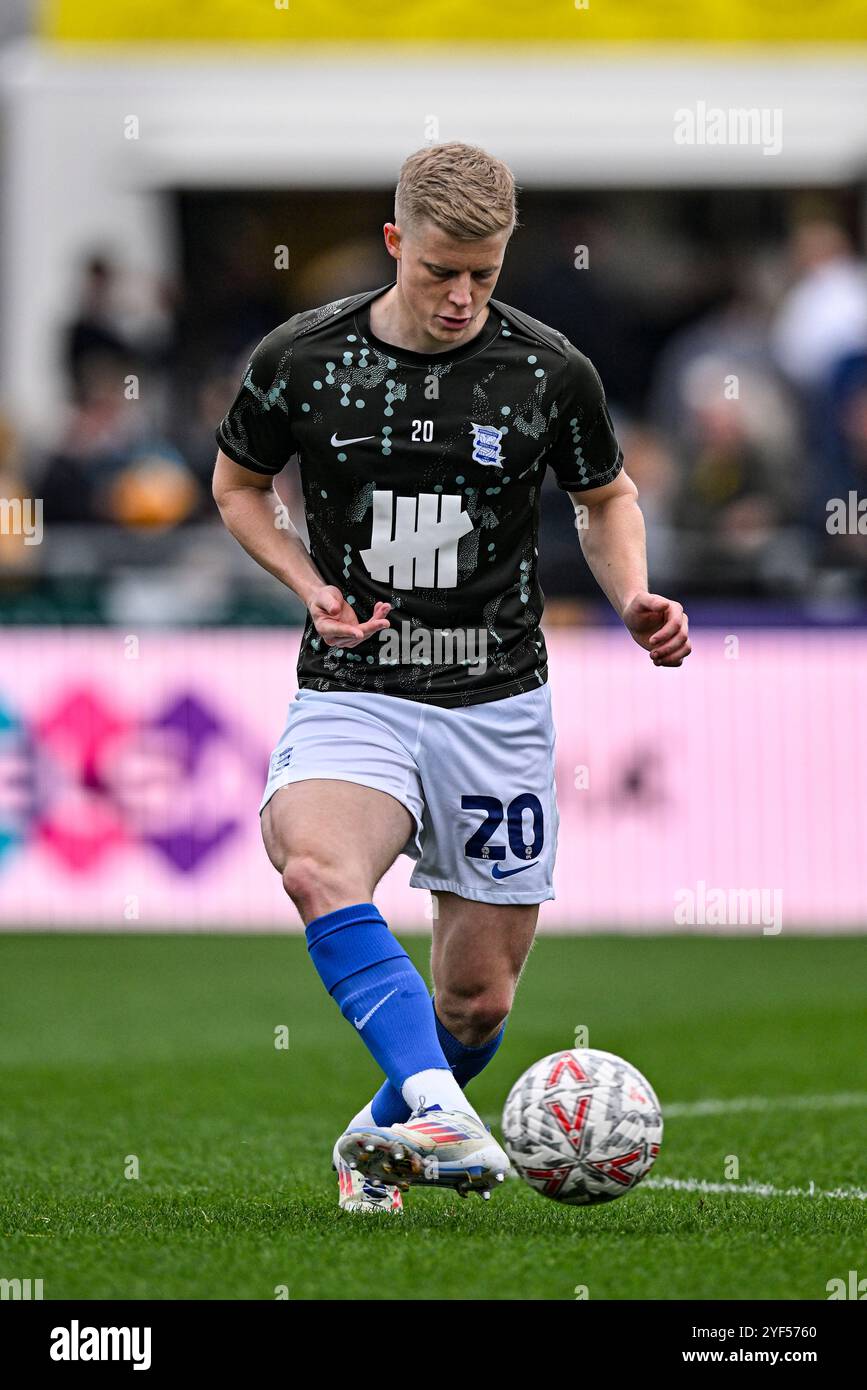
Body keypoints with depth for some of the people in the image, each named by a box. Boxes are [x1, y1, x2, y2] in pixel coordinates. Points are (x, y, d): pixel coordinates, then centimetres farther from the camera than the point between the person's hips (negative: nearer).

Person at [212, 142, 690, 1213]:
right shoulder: (302, 359, -5)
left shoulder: (547, 370, -4)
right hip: (352, 694, -1)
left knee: (478, 997, 6)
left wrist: (633, 600, -5)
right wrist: (314, 588, -5)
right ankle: (438, 1112, -44)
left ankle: (380, 1137, 37)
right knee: (315, 867, -35)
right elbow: (237, 484, 12)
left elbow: (606, 496, 15)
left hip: (497, 703, 1)